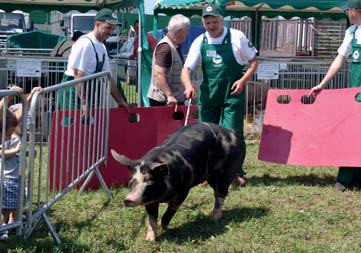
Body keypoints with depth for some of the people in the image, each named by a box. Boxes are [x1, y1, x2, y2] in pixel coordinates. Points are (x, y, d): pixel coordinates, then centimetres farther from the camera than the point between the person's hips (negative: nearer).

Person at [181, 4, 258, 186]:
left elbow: (253, 61, 3)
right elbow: (186, 69, -1)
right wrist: (188, 86, -21)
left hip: (233, 95, -3)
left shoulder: (237, 37, -5)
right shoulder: (200, 42, 2)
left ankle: (237, 173, 8)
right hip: (208, 96, 3)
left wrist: (243, 80, -12)